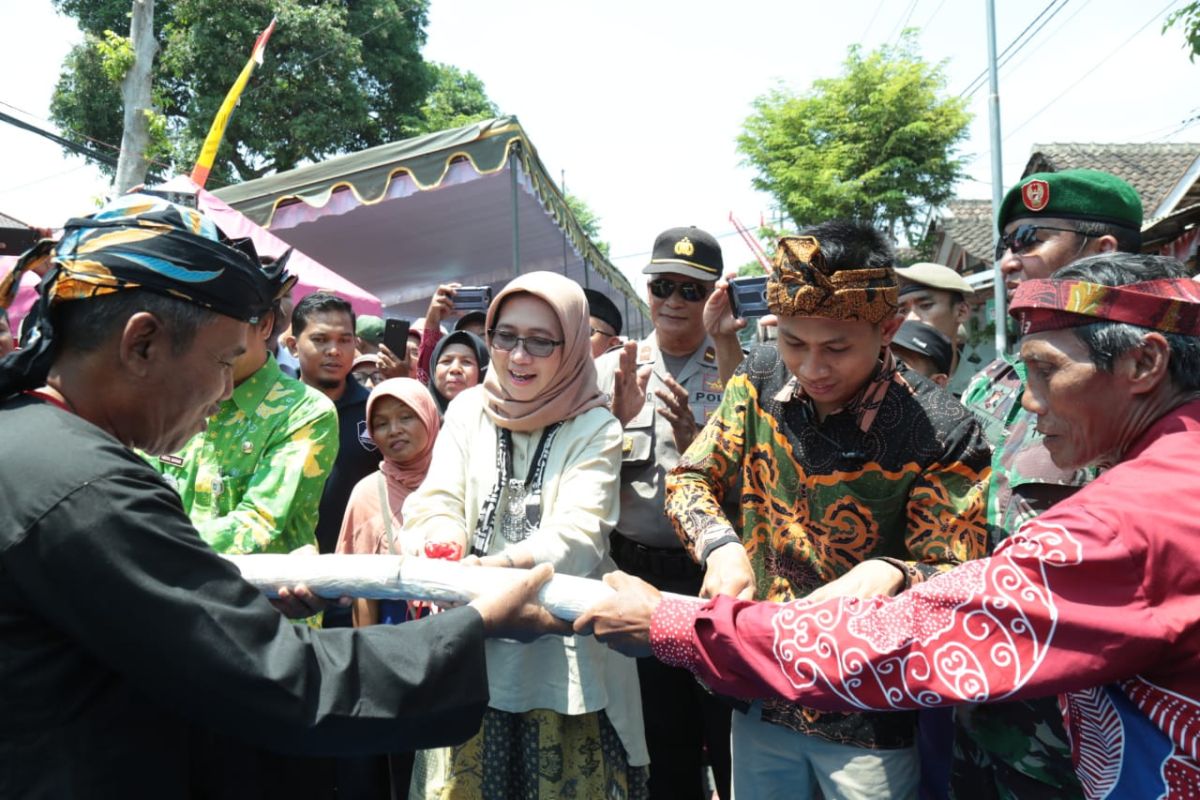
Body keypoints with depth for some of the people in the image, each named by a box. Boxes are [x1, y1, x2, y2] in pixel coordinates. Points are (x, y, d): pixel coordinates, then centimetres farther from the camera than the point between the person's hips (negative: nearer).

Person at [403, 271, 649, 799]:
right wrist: (444, 554, -31)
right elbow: (435, 503, -6)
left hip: (563, 652, -2)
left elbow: (576, 535, -19)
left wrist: (497, 567, -38)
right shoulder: (468, 409, 4)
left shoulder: (595, 429, -6)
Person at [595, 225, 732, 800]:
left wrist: (693, 440, -22)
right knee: (661, 740, 17)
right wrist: (619, 417, -17)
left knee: (731, 738, 10)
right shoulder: (611, 371, 4)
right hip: (637, 576, 2)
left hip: (713, 575, -2)